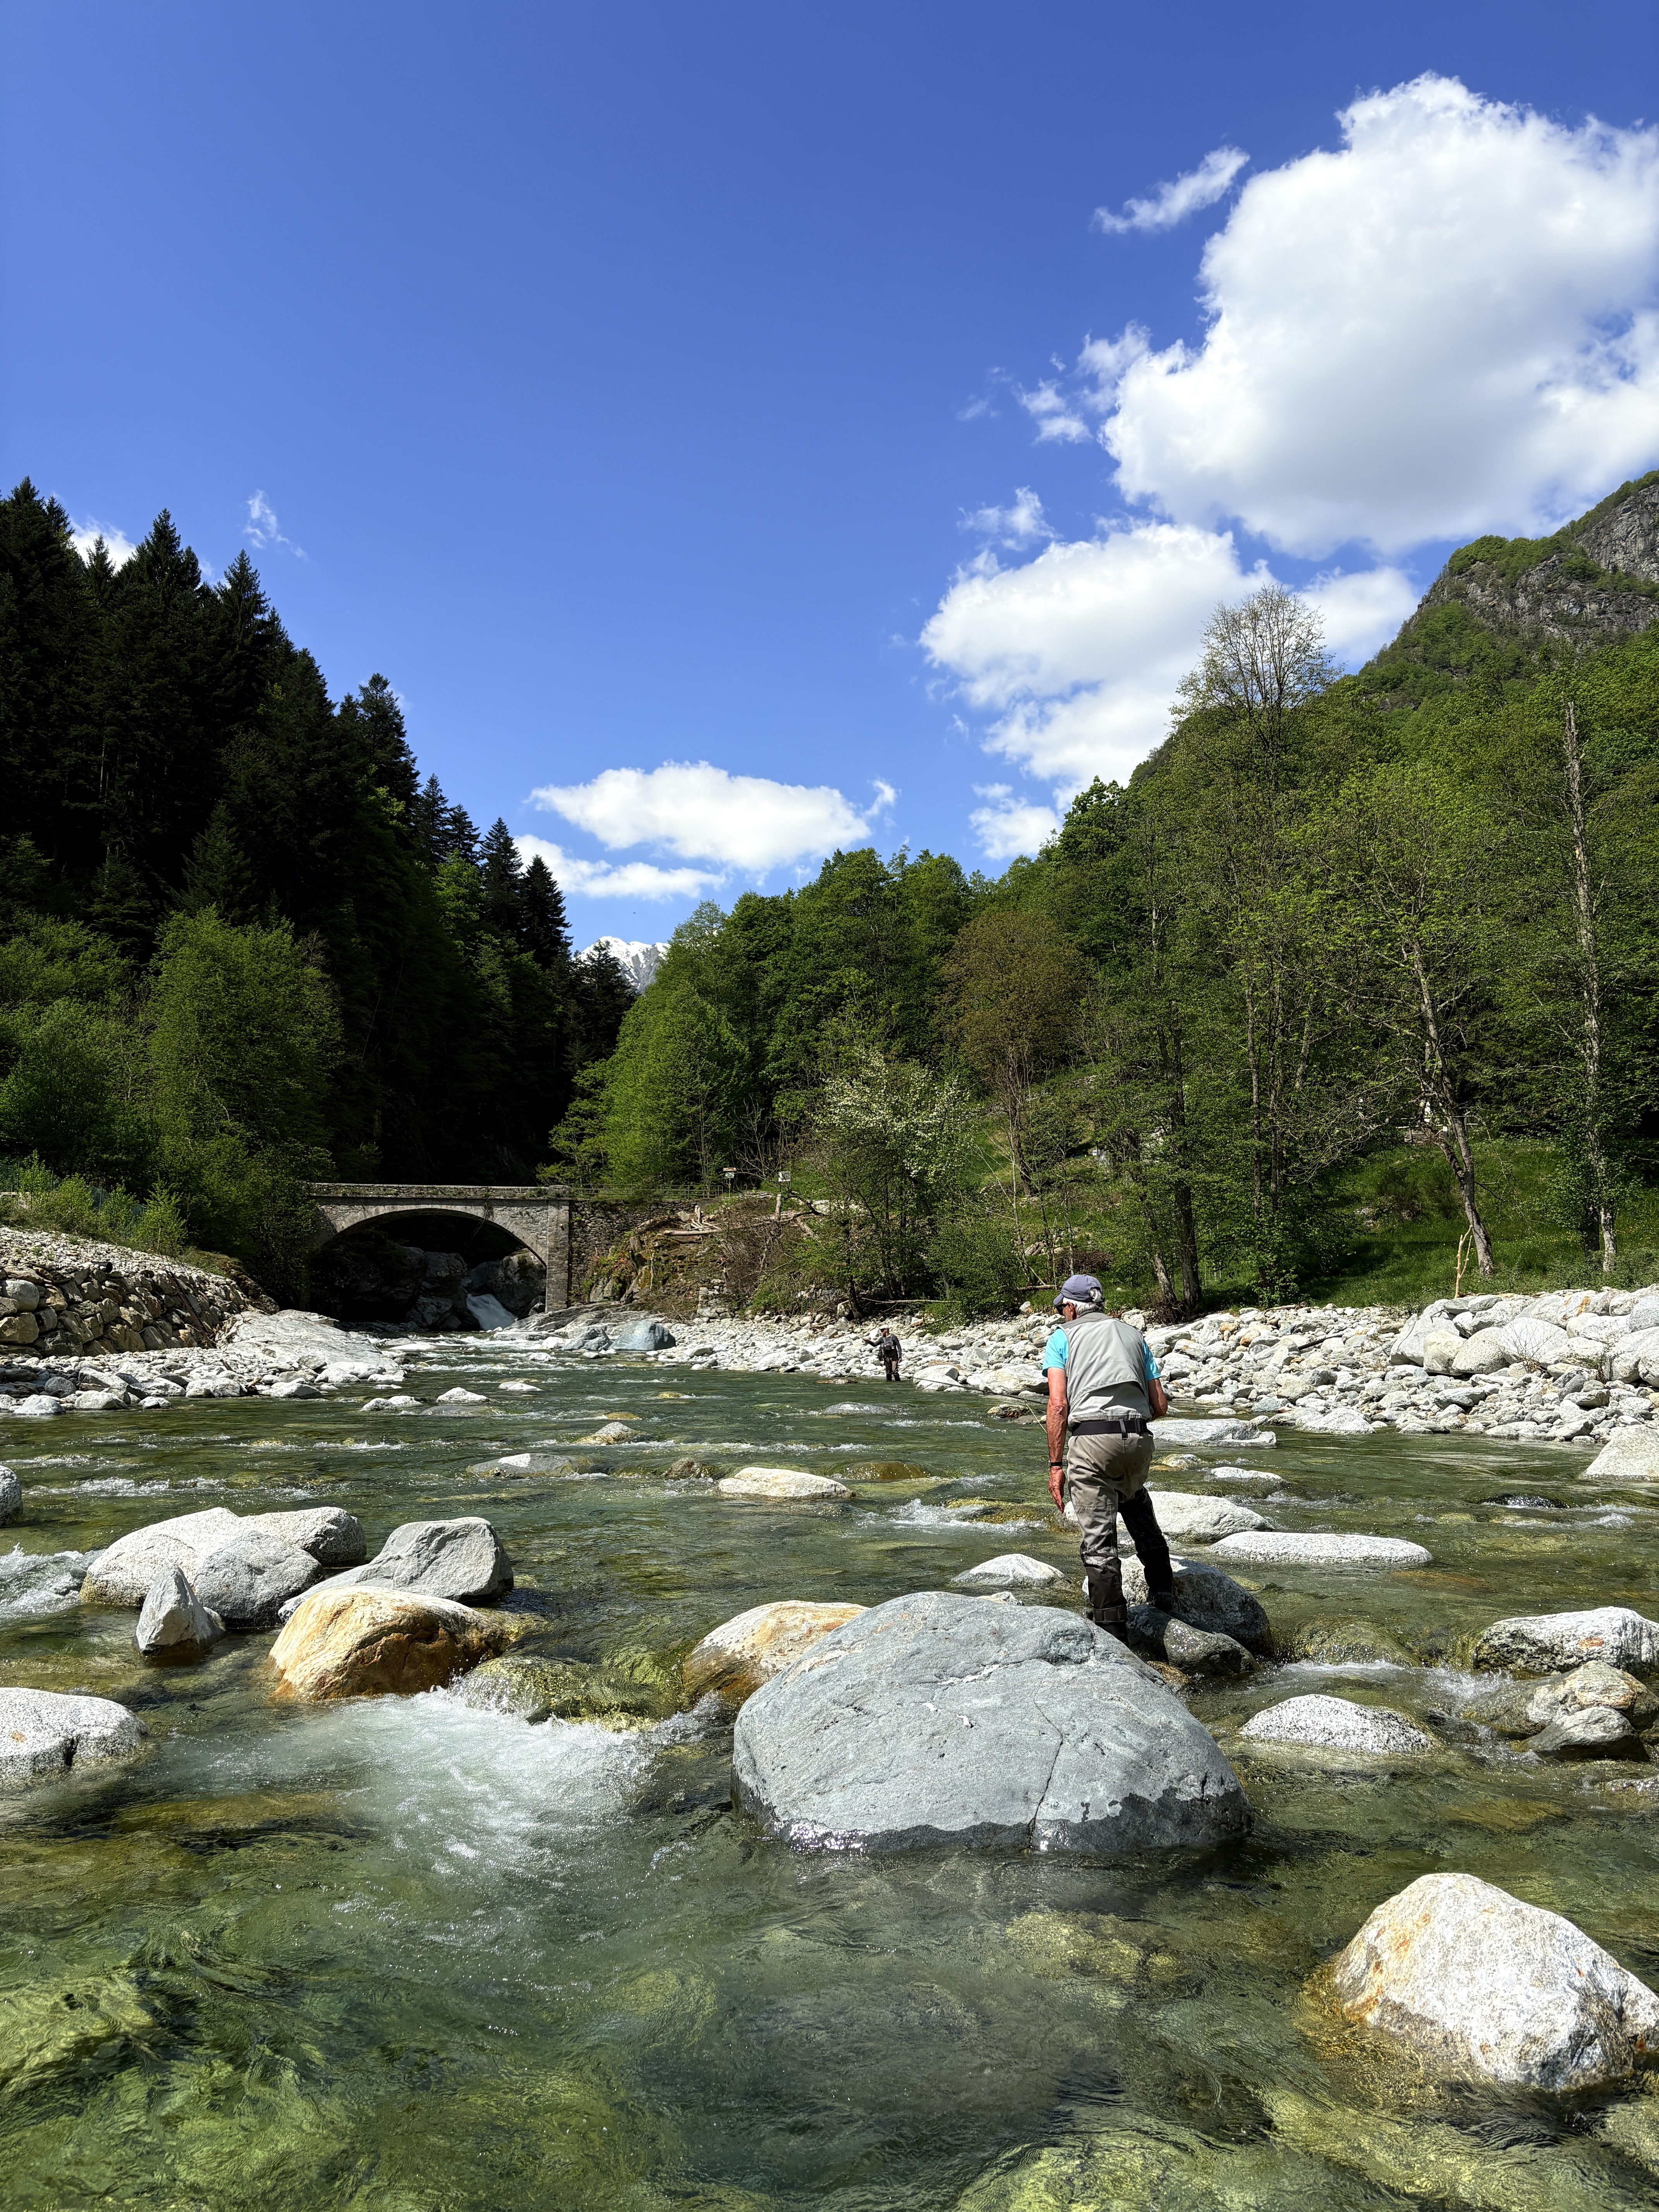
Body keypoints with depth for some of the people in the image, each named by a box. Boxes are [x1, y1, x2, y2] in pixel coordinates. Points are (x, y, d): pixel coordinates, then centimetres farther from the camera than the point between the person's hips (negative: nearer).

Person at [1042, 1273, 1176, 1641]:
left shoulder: (1062, 1337, 11)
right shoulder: (1134, 1335, 22)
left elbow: (1058, 1405, -2)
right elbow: (1160, 1406, 17)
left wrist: (1056, 1465, 0)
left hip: (1091, 1439, -4)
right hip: (1140, 1438, 5)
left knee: (1100, 1540, 2)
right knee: (1135, 1500, 34)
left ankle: (1113, 1632, 4)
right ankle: (1162, 1591, 35)